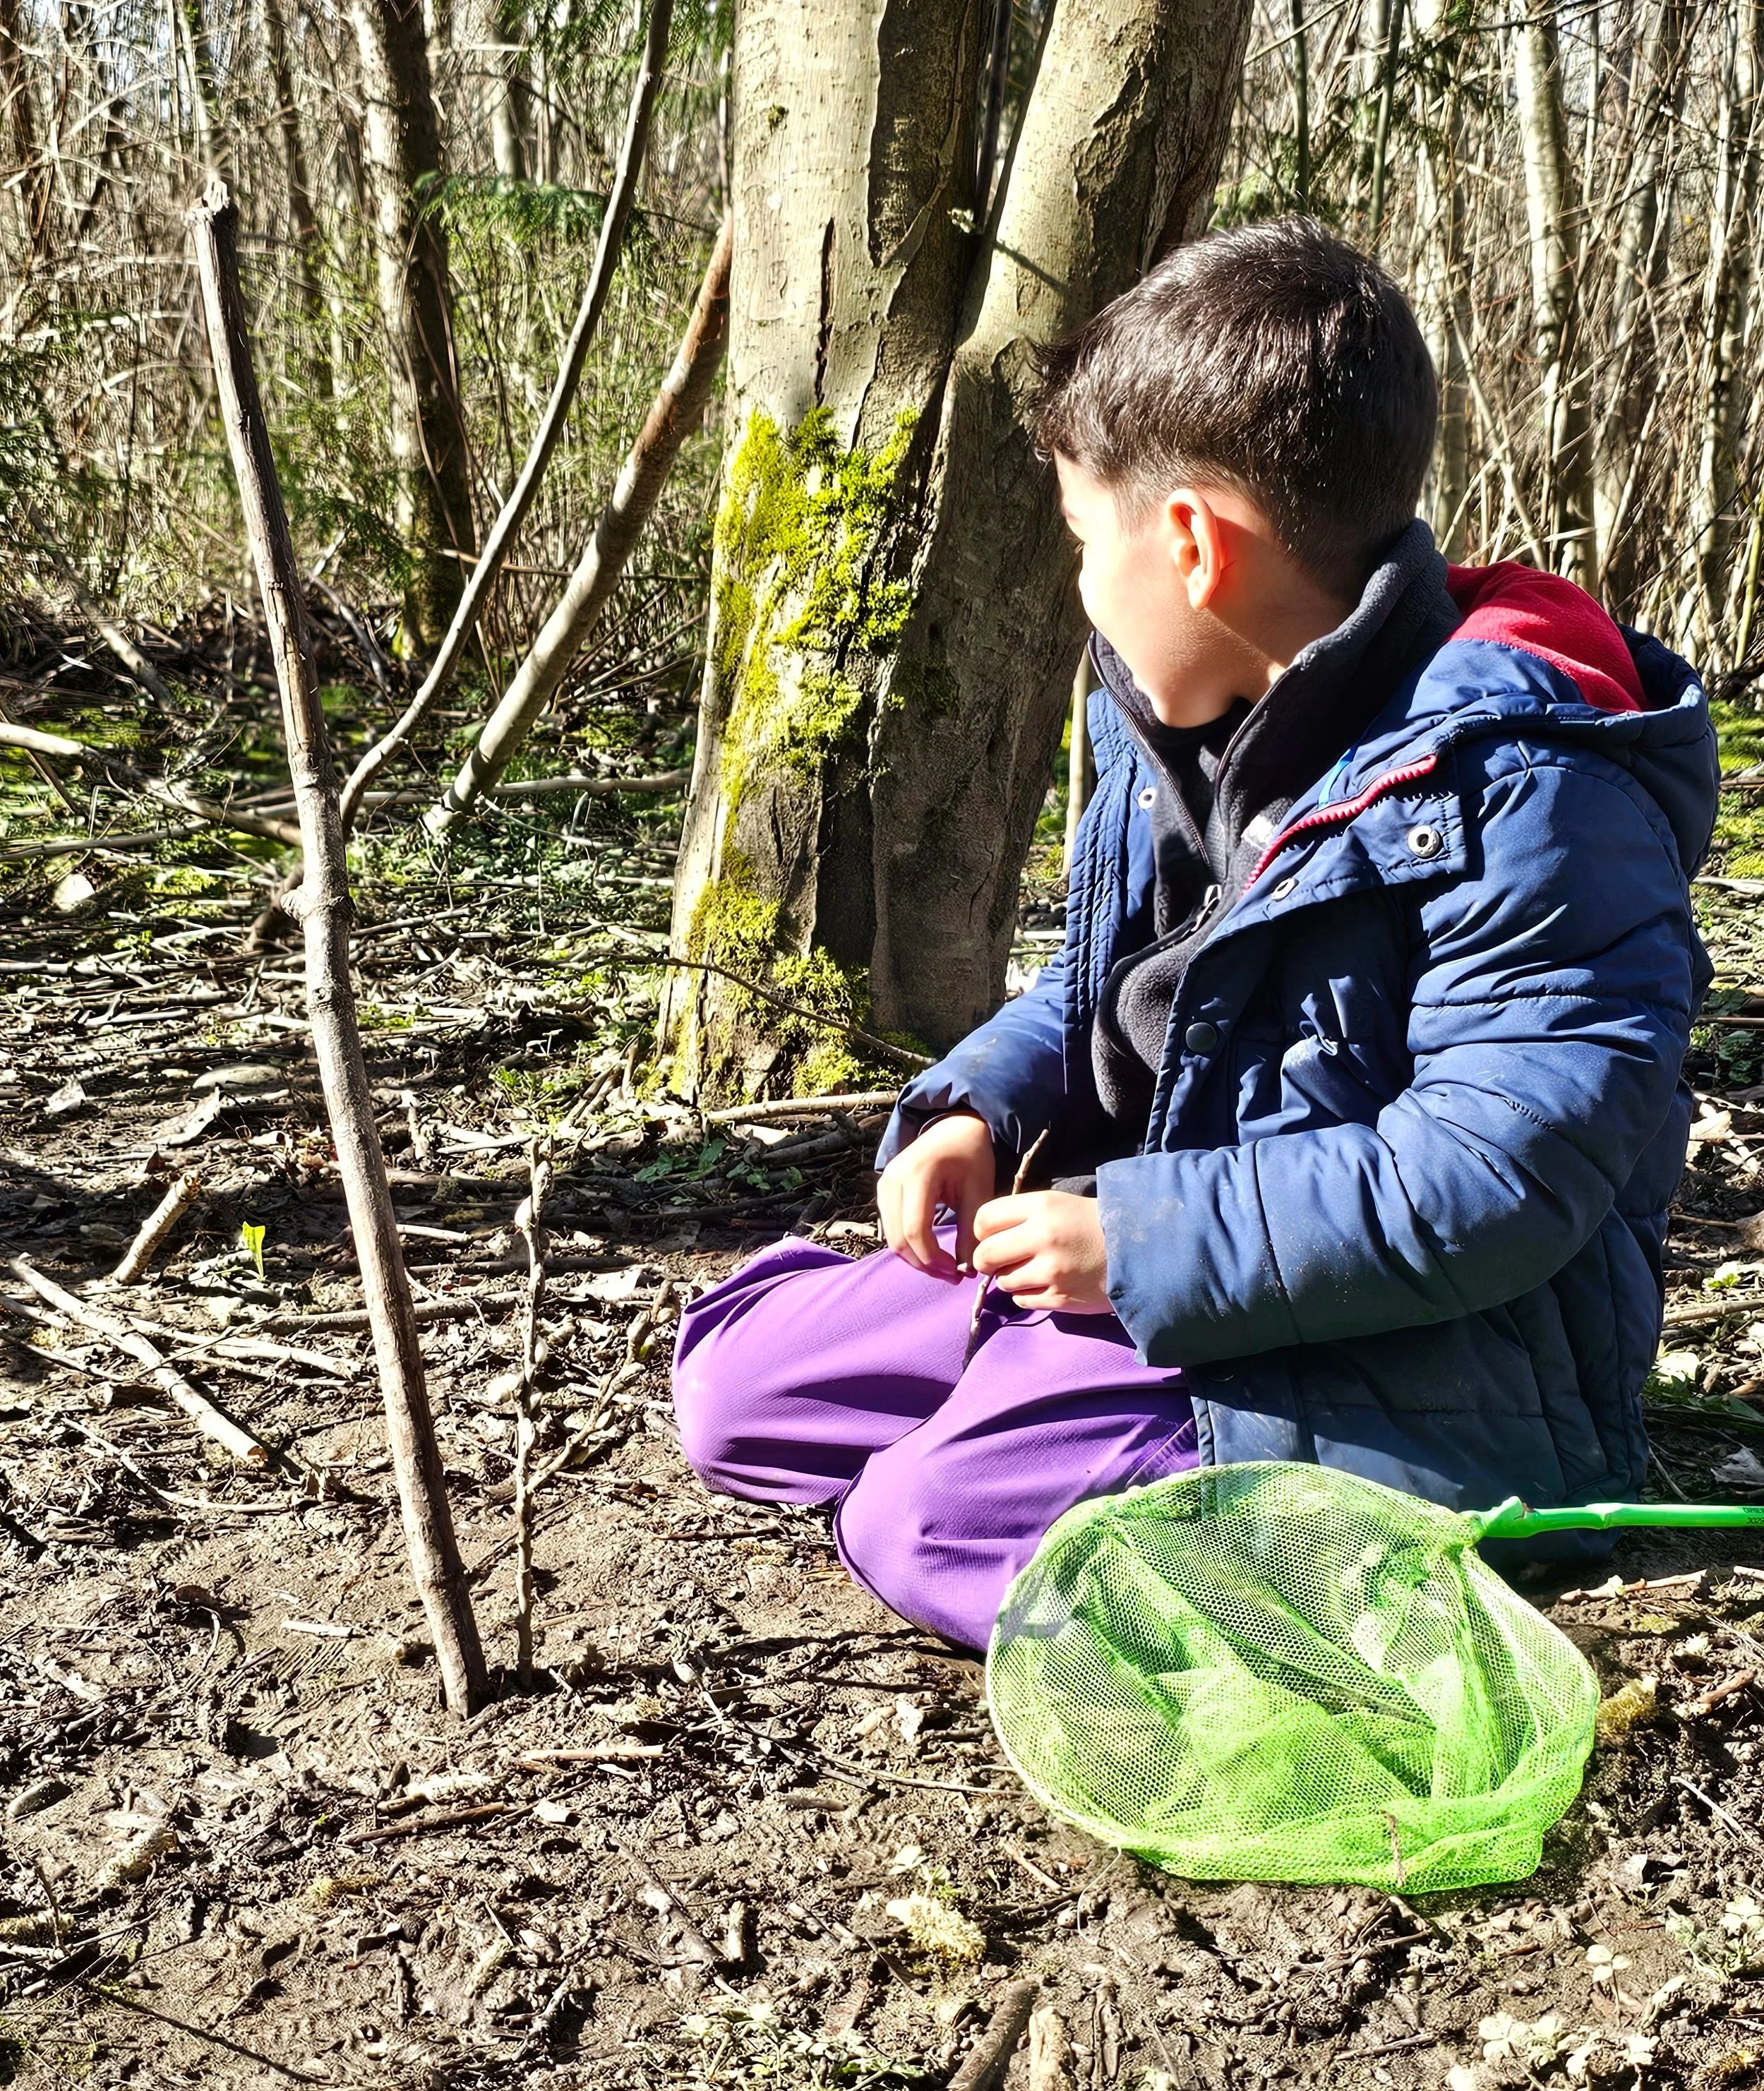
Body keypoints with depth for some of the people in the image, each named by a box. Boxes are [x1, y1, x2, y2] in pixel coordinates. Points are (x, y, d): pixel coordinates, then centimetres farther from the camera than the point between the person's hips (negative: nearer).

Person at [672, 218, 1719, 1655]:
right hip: (1159, 1281, 9)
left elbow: (1504, 1173, -28)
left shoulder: (1513, 786, -22)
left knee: (926, 1520, -26)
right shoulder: (1177, 737, 6)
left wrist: (1144, 1238, -25)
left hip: (1424, 1388, -9)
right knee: (732, 1376, 7)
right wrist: (975, 1111, -1)